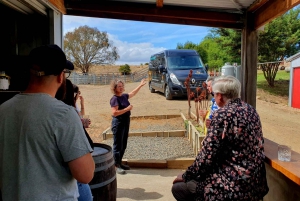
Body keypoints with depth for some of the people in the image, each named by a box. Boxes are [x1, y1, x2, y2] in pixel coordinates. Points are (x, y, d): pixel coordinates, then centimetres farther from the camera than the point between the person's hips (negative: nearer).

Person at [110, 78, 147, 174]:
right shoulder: (115, 99, -16)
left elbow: (133, 93, 28)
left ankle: (120, 163, 27)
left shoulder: (124, 96, 8)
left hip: (125, 123, 9)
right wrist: (127, 109, -22)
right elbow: (114, 113, -25)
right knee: (118, 145, -1)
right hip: (118, 124, -9)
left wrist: (141, 85, 29)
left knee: (124, 145, 15)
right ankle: (116, 166, 9)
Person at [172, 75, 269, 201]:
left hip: (235, 185, -9)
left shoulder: (222, 114, -20)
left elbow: (206, 156, -19)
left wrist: (185, 176, -4)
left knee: (178, 187, 0)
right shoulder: (250, 110, 6)